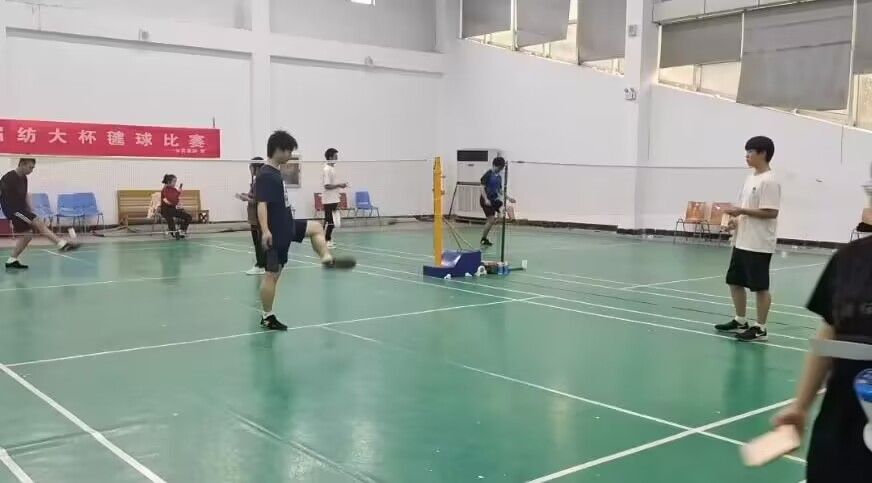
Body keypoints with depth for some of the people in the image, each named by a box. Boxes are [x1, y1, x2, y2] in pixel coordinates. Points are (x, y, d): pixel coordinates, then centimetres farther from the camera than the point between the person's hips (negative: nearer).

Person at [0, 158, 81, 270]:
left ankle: (11, 260, 14)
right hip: (12, 209, -9)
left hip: (21, 209, 9)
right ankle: (62, 244, -30)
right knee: (39, 223, -20)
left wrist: (31, 210, 16)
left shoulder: (23, 178, 11)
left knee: (27, 234, 7)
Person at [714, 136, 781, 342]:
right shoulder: (751, 178, 13)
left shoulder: (769, 181, -15)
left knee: (760, 287, 1)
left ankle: (760, 328, 11)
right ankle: (740, 321, 29)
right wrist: (736, 219, 5)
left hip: (759, 245, -10)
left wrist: (741, 211, -20)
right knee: (735, 282, 15)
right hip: (741, 241, 10)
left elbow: (771, 212, -21)